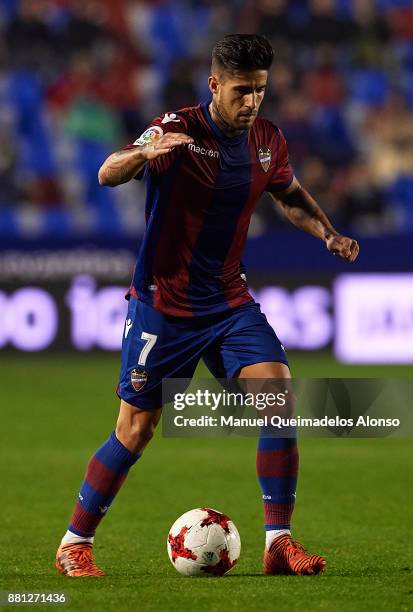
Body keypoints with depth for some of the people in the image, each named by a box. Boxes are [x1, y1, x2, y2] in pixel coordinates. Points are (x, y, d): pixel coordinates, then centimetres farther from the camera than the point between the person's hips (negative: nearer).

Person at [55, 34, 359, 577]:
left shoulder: (267, 141, 1)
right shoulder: (178, 130, -16)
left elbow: (291, 196, 22)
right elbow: (108, 175, -31)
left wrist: (328, 234, 3)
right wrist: (145, 152, -53)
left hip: (230, 302, 5)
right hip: (163, 304, -5)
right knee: (136, 431, -1)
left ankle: (279, 542, -9)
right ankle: (74, 544, 17)